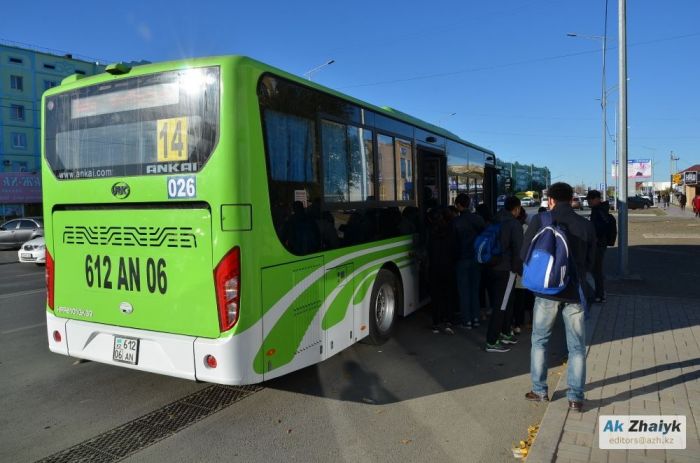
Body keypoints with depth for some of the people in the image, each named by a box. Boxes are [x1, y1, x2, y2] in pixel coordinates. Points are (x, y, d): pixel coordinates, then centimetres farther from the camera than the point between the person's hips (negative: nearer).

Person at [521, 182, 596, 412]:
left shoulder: (540, 220, -6)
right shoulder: (586, 225, 1)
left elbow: (525, 254, -3)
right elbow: (590, 262, 7)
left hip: (546, 290, -1)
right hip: (575, 291, 1)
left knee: (539, 341, 15)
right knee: (577, 346, 11)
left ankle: (539, 391, 22)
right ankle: (575, 397, 15)